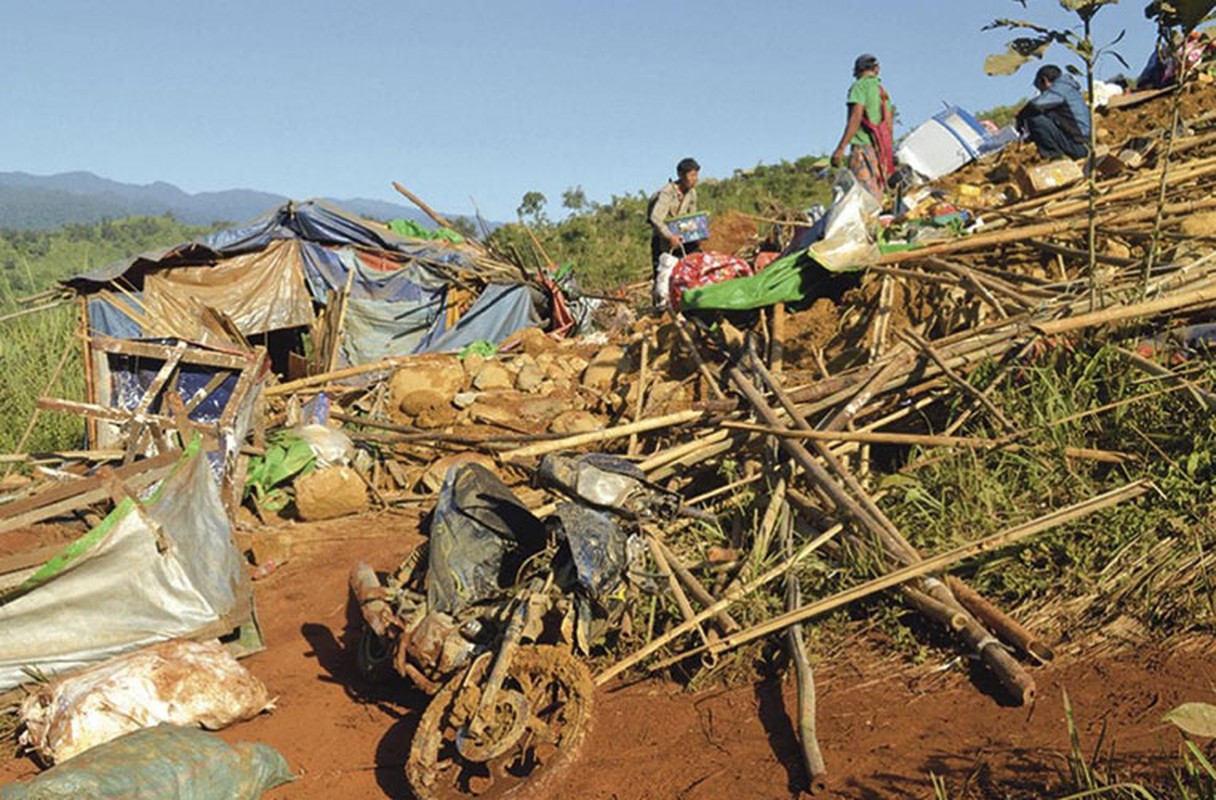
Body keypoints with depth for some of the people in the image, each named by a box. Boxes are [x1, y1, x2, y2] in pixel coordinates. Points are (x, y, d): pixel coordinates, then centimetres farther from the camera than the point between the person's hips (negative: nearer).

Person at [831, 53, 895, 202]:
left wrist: (840, 148, -16)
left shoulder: (860, 86, -2)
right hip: (881, 150, 8)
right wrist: (889, 153, 24)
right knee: (876, 197, 7)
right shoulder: (882, 91, 22)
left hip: (863, 147, -8)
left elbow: (856, 117, -14)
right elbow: (889, 124, 20)